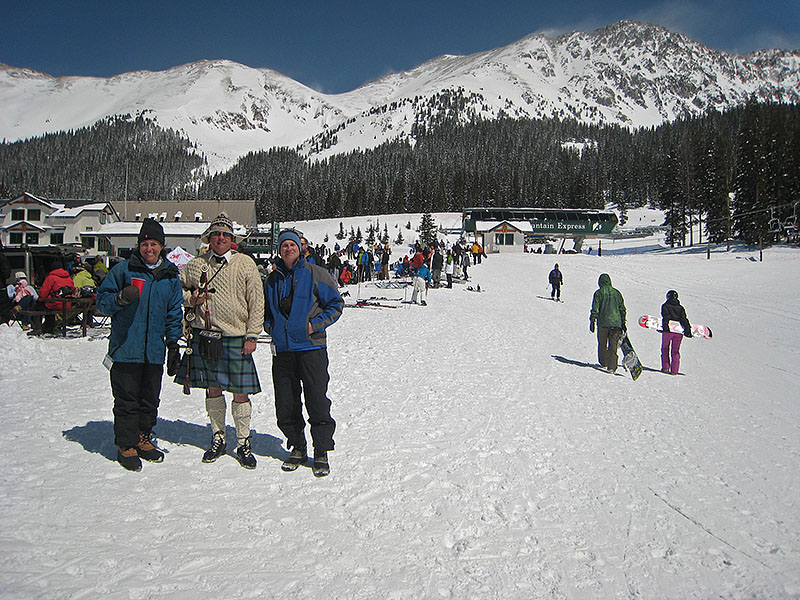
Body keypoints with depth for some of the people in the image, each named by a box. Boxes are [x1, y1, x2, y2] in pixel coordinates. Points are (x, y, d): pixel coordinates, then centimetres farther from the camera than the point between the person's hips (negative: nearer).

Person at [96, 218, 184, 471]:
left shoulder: (170, 276, 10)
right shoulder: (124, 269, -1)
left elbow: (174, 313, 16)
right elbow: (102, 300, 2)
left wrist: (174, 344, 13)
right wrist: (120, 298, -20)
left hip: (155, 351, 3)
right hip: (125, 348, -3)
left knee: (150, 398, 11)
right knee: (127, 399, 1)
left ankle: (143, 438, 27)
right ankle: (126, 445, 14)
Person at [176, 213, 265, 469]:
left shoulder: (245, 264, 1)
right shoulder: (195, 265, 7)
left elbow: (256, 302, -1)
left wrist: (252, 336, -5)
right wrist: (190, 299, 0)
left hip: (236, 338, -2)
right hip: (205, 336, 2)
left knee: (241, 394, 0)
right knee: (212, 390, 10)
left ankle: (243, 443, 15)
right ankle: (218, 438, 26)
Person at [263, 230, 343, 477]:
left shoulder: (315, 274, -1)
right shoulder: (272, 279, 13)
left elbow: (336, 304, 0)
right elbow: (266, 310, 26)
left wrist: (315, 325, -10)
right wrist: (270, 327, 7)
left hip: (311, 347, -4)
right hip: (282, 350, 4)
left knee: (317, 403, -3)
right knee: (285, 405, 7)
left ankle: (322, 453, 10)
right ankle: (297, 447, 25)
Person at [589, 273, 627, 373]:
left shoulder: (599, 293, -2)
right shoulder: (617, 293, 10)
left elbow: (595, 309, -6)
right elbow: (622, 309, 13)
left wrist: (592, 321, -2)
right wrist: (623, 323, 18)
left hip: (603, 322, -3)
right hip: (616, 322, 3)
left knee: (602, 344, 13)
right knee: (613, 345, 3)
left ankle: (603, 363, 19)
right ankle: (611, 366, -4)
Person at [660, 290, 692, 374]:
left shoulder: (665, 306, 6)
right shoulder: (680, 307, 16)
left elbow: (666, 316, -11)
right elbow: (684, 319, 4)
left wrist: (665, 325, -22)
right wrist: (687, 329, -4)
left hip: (668, 330, -3)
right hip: (679, 331, 3)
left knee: (665, 348, 12)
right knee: (675, 351, 11)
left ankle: (665, 367, 0)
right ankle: (674, 370, 4)